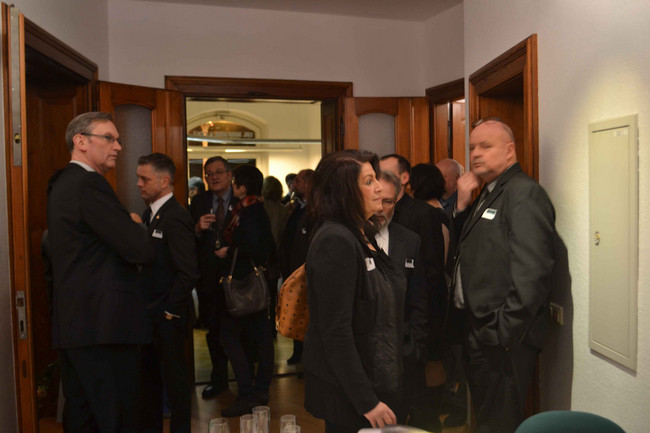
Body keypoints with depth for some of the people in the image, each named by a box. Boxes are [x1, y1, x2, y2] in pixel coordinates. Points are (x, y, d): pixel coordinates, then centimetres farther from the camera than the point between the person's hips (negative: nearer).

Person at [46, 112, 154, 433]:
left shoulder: (62, 184, 16)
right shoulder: (89, 184, -15)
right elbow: (141, 251, -20)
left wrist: (128, 225, 7)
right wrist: (134, 224, 1)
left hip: (70, 323, 10)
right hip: (103, 324, -10)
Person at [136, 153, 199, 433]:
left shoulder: (176, 218, -19)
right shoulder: (150, 214, 11)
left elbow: (188, 273, -24)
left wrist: (169, 311, -17)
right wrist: (143, 307, 10)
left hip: (168, 317, -9)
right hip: (149, 314, 9)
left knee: (174, 376, 6)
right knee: (148, 374, 20)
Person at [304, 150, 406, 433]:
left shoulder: (361, 235, 6)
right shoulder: (335, 241, -22)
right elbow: (336, 332, -24)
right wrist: (367, 401, -20)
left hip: (374, 377, 8)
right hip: (347, 392, -8)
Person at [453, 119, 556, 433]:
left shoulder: (524, 193, -14)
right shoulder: (486, 195, 16)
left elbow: (531, 270, -23)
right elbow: (464, 250, 14)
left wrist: (505, 331, -23)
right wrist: (462, 206, 2)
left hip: (504, 336, -9)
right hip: (479, 329, 9)